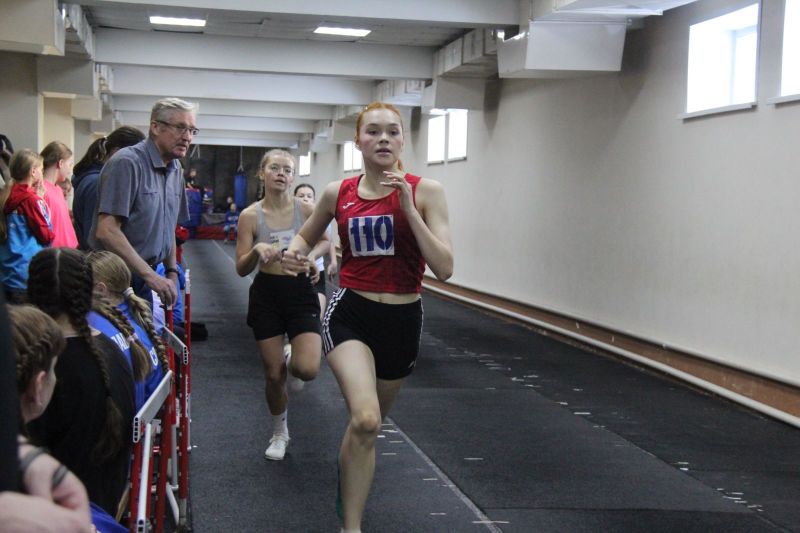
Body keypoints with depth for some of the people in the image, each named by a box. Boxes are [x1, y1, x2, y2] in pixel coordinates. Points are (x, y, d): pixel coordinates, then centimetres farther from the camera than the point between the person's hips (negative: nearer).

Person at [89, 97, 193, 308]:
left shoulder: (176, 169, 11)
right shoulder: (126, 163, -16)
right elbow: (106, 231, -23)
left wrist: (172, 271, 11)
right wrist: (150, 275, -24)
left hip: (144, 279, 8)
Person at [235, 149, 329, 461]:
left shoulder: (305, 210, -5)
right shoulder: (250, 216, -7)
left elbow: (324, 242, 12)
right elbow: (241, 269, -7)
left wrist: (312, 253, -10)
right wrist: (257, 250, -27)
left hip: (301, 294, 0)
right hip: (266, 295, 0)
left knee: (307, 370, -16)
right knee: (273, 375, 5)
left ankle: (293, 360, 23)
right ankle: (279, 433, 31)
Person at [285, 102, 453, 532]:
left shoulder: (425, 191, -7)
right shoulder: (338, 193, -1)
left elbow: (444, 269, -15)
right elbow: (306, 236, 19)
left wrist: (409, 209, -22)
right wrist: (294, 252, -5)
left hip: (402, 319, 1)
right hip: (349, 314, -1)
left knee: (368, 423, 19)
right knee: (365, 419, -25)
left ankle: (349, 479, 52)